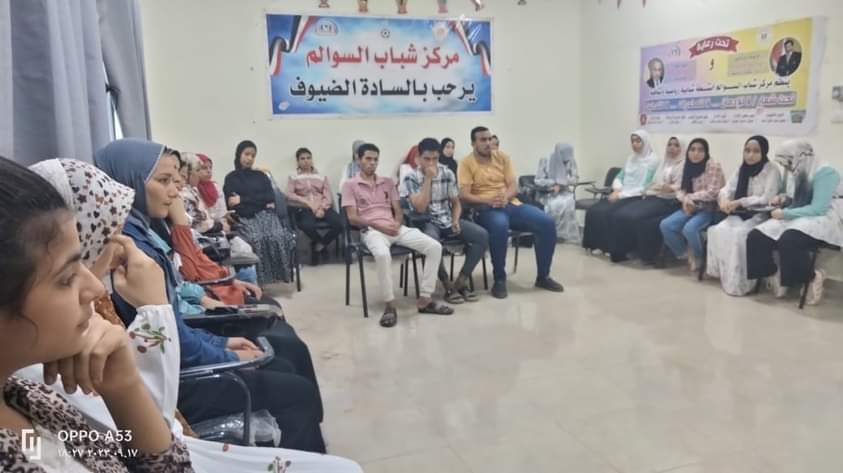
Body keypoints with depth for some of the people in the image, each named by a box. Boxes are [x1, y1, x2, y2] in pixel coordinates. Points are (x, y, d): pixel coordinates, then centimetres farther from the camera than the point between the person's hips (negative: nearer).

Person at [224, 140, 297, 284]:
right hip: (245, 218, -2)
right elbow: (232, 205, 0)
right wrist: (261, 202, -4)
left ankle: (280, 272, -27)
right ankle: (260, 276, -32)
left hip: (265, 214, 2)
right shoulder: (231, 178, 14)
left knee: (278, 236, -32)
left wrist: (244, 199, -3)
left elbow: (271, 197, 7)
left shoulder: (261, 176, 22)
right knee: (256, 239, -36)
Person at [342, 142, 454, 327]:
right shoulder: (350, 185, 6)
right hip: (371, 230, -5)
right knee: (382, 254, -42)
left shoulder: (388, 182, 21)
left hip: (395, 227, 5)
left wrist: (396, 223, -7)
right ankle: (390, 305, -25)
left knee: (434, 247, -15)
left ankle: (425, 299, -11)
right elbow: (352, 218, -2)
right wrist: (378, 225, -14)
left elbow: (398, 210, 17)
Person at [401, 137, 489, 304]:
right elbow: (420, 208, -19)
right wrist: (428, 178, -20)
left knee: (482, 236, -18)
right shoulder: (411, 179, -8)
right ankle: (448, 286, -18)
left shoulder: (447, 174, 3)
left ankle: (461, 282, -10)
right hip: (426, 222, -4)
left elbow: (456, 203, 12)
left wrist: (455, 220, -9)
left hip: (447, 220, 5)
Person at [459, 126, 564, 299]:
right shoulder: (467, 163, -1)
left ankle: (543, 276, 0)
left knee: (547, 222, -16)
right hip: (486, 209, -5)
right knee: (500, 225, -41)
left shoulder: (502, 157, 12)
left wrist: (505, 197, -16)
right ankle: (499, 280, -22)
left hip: (511, 204, 5)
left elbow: (514, 186, 7)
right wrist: (488, 200, -25)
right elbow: (464, 195, -10)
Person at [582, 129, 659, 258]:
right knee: (594, 210, -17)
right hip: (621, 195, 7)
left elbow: (644, 187, -13)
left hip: (637, 197, -7)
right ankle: (598, 244, -9)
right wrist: (617, 190, -4)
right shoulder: (630, 158, 19)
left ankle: (616, 250, -19)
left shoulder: (652, 160, -5)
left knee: (610, 212, -31)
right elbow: (619, 177, 19)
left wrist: (621, 195, -16)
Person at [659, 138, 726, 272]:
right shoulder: (688, 166, 8)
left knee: (689, 228, -32)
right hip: (691, 207, 7)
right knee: (665, 225, -14)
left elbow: (712, 193, -19)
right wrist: (685, 200, -13)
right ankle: (686, 254, 6)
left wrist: (690, 197, -11)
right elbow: (682, 189, 10)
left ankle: (701, 258, -3)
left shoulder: (713, 166, -13)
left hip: (710, 209, -7)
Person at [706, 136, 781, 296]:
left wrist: (739, 202, -23)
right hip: (741, 214, 6)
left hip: (760, 216, -6)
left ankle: (739, 281, -20)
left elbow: (767, 199, -18)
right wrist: (724, 200, -16)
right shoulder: (742, 168, 9)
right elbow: (728, 188, 8)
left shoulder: (771, 169, -9)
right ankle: (723, 273, -11)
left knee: (738, 234, -31)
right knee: (719, 230, -22)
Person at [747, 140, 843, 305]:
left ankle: (812, 277, -14)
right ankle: (774, 274, 4)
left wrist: (784, 213, -18)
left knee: (788, 240, -37)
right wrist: (784, 200, 2)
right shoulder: (800, 173, 12)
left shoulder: (825, 173, -15)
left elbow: (818, 209, -23)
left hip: (824, 221, -8)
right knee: (757, 237, -14)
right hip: (800, 219, 8)